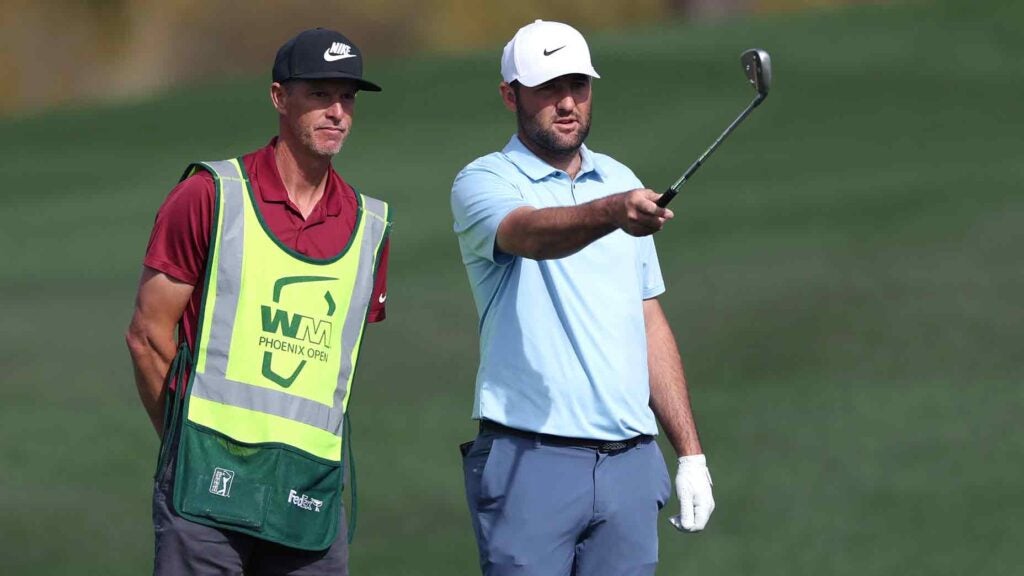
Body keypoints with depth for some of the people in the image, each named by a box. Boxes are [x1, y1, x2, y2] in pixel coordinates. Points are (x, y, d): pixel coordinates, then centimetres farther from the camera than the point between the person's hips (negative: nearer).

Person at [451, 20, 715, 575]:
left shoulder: (621, 183, 16)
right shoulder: (484, 182, -2)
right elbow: (534, 234, -26)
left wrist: (689, 452, 15)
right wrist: (614, 212, -46)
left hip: (628, 463, 5)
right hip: (529, 461, -5)